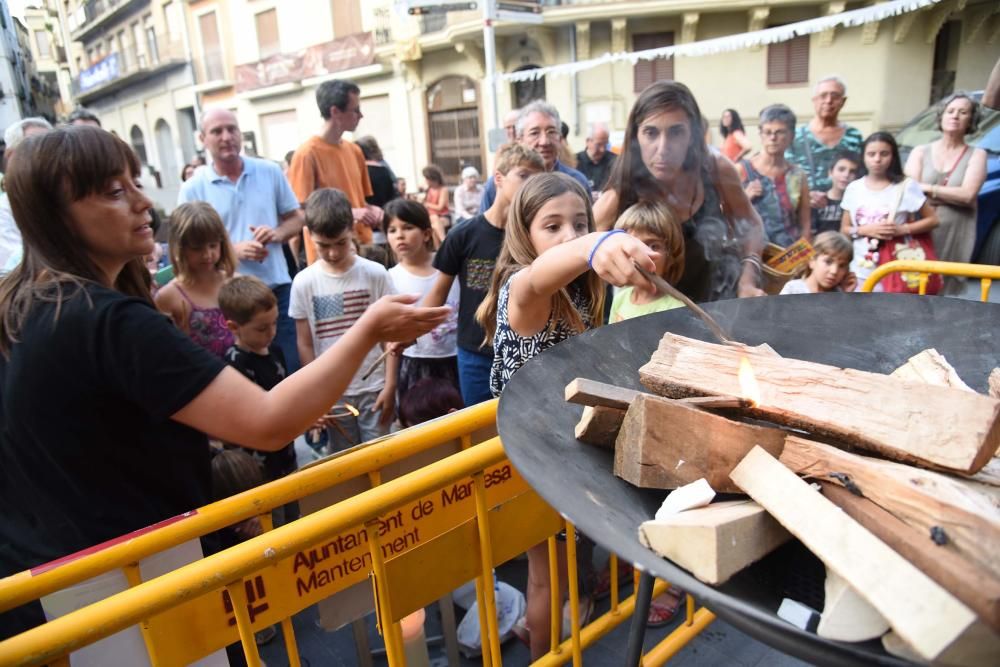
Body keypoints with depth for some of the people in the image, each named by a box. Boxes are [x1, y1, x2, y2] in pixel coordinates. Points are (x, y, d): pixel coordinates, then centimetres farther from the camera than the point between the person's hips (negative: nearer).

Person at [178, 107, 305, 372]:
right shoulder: (193, 188, -3)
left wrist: (277, 233, -10)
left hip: (278, 288, 2)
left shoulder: (270, 172, 4)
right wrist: (233, 250, -17)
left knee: (291, 366, 7)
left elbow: (296, 218, 11)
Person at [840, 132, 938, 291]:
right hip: (859, 272, 3)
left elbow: (932, 220, -1)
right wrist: (864, 230, -14)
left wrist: (902, 229, -16)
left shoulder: (906, 186, -5)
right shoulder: (853, 188, 2)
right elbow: (844, 230, 5)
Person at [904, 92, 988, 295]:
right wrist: (952, 195, -9)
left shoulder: (976, 155, 7)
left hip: (955, 237, 0)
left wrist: (927, 188, -7)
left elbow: (967, 195, -9)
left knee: (945, 290, -2)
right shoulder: (920, 152, 8)